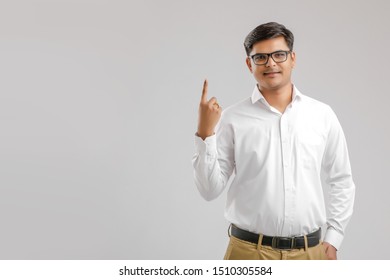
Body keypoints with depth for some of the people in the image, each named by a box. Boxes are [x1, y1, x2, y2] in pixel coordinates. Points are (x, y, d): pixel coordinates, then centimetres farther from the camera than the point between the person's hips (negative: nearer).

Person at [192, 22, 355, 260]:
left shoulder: (322, 115, 1)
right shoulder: (232, 119, -5)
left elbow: (342, 181, 9)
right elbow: (210, 190, -6)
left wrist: (333, 240, 5)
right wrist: (205, 133, -15)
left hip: (309, 252, 2)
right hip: (249, 251, -1)